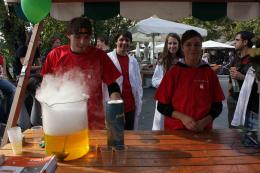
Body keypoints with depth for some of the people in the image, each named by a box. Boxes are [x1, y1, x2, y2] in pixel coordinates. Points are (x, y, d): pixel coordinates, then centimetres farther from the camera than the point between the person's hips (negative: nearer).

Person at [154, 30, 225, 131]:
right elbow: (162, 106, -5)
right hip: (175, 130, -1)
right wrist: (182, 117, -18)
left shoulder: (209, 73, -2)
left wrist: (205, 121, -13)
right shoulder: (173, 72, -7)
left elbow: (217, 106, 3)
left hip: (203, 130, 1)